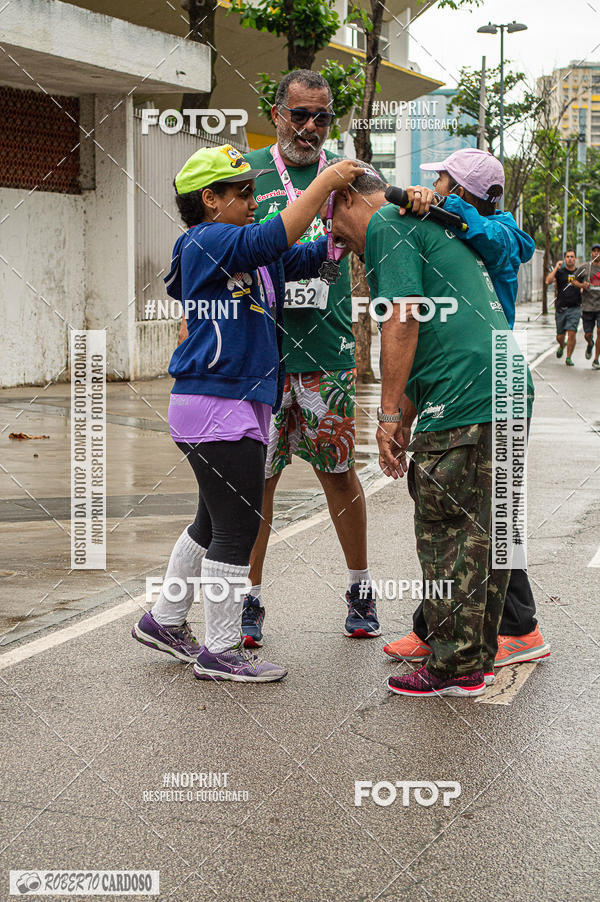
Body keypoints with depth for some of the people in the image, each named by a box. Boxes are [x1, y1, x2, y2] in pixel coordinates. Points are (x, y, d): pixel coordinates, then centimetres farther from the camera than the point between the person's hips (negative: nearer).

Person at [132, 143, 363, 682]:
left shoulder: (253, 253, 17)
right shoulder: (207, 243, -10)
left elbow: (311, 256, 13)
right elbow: (273, 239, -24)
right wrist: (324, 182, -19)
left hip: (244, 404, 10)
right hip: (216, 402, -10)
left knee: (215, 522, 19)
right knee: (237, 527, -5)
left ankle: (165, 621, 32)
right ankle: (219, 651, 5)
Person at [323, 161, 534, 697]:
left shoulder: (386, 223, -2)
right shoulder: (431, 225, 28)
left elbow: (403, 322, -13)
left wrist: (389, 415, -9)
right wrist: (406, 422, 28)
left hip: (463, 402, -10)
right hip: (510, 390, 10)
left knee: (446, 535, -3)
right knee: (483, 531, 14)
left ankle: (455, 669, 3)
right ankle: (480, 654, 22)